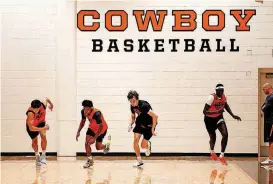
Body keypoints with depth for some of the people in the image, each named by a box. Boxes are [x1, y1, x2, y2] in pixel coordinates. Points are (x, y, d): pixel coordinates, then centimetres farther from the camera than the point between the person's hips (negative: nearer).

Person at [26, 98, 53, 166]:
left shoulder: (43, 105, -33)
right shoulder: (30, 113, -43)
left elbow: (47, 100, -8)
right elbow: (31, 128, -45)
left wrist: (51, 104, 11)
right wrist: (42, 129, -53)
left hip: (41, 122, 2)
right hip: (32, 125, -2)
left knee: (43, 136, -19)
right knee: (34, 141, 8)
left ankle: (43, 155, -5)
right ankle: (37, 156, 32)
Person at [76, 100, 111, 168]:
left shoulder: (96, 113, -40)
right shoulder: (83, 111, -20)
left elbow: (101, 126, -38)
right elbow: (83, 121, 1)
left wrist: (94, 138, -42)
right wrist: (78, 132, -8)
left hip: (102, 129, -5)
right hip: (92, 128, 5)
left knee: (98, 147, 0)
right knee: (87, 143, -13)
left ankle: (106, 145, 35)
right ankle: (90, 161, 2)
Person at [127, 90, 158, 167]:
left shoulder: (144, 105, -32)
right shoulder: (132, 106, -9)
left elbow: (155, 116, -34)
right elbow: (133, 116, 10)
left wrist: (152, 129, -29)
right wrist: (131, 124, -9)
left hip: (149, 125, -5)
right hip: (140, 123, 6)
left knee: (143, 146, -8)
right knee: (136, 139, -15)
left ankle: (148, 145, 32)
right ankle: (139, 161, 1)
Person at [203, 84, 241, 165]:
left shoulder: (224, 97, -12)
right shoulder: (212, 97, -29)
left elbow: (226, 106, 12)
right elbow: (204, 111, -32)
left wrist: (233, 115, 5)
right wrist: (216, 111, -43)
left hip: (219, 117, 4)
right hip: (209, 119, -4)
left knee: (225, 134, -16)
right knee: (213, 137, 12)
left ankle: (222, 156, -4)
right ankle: (212, 152, 45)